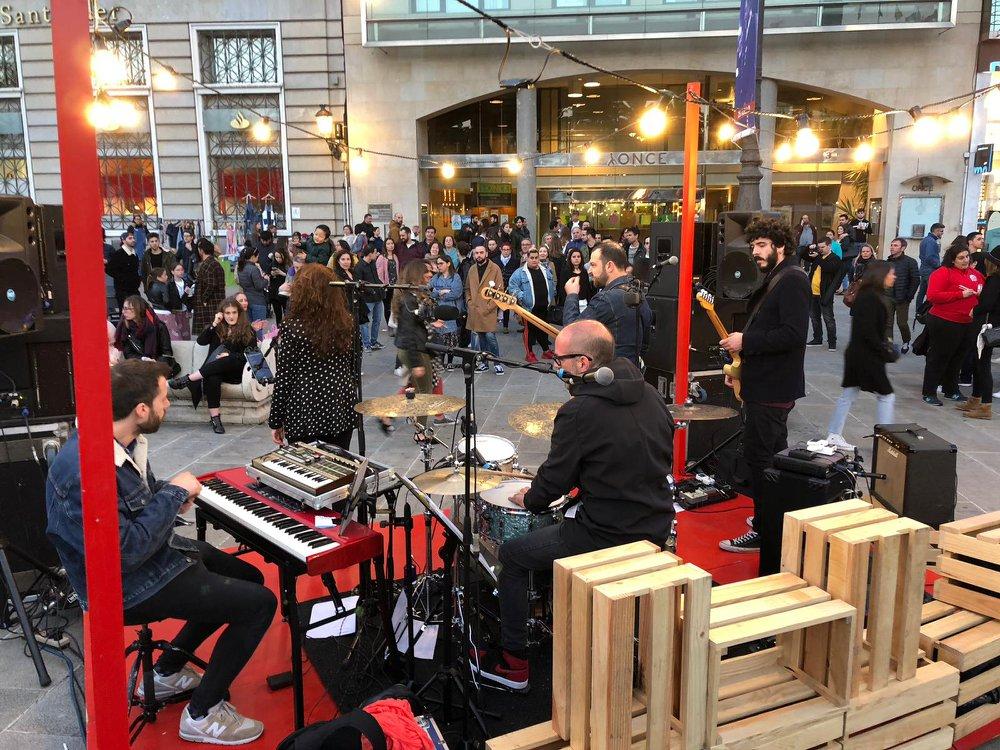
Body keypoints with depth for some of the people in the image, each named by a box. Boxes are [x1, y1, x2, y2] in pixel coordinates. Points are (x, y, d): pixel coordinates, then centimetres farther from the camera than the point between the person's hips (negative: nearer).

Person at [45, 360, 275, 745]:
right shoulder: (86, 471, -32)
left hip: (158, 551, 10)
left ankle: (168, 671, 29)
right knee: (261, 604, -13)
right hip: (130, 587, -10)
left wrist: (173, 495, -4)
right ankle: (202, 714, 4)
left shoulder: (124, 441, -3)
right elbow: (124, 552, -32)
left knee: (249, 578, 20)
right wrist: (174, 493, -23)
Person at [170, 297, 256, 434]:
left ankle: (186, 379, -32)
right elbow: (201, 341, 4)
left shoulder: (247, 330, 8)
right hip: (214, 370, 2)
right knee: (212, 379, -36)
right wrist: (214, 324, -4)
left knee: (227, 361, -38)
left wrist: (230, 355, -13)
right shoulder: (217, 328, 18)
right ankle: (215, 418, -37)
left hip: (236, 371, -2)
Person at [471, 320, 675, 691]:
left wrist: (529, 499, 9)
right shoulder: (649, 395, 3)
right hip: (657, 526, 8)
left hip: (607, 535, -8)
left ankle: (513, 663, 19)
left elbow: (555, 479, -14)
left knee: (512, 554, 10)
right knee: (570, 531, 34)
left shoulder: (579, 412, -21)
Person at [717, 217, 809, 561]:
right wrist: (742, 361, 16)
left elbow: (794, 334, -25)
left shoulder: (792, 280, -16)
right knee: (774, 456, 20)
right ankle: (773, 518, 33)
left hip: (772, 389, -11)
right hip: (766, 384, 11)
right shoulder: (774, 278, 16)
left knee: (759, 458, -6)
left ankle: (765, 531, 2)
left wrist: (745, 342, -20)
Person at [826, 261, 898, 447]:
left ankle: (834, 435, 17)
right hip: (867, 357, -10)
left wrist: (885, 343, 5)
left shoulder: (864, 295, 11)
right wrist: (886, 353, -14)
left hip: (856, 353, 10)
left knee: (849, 394, 13)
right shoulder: (872, 298, -18)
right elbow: (869, 332, -21)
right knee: (886, 396, 0)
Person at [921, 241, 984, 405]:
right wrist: (961, 295, -20)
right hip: (944, 323, -7)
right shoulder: (943, 273, -10)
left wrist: (979, 293, -1)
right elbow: (933, 296, -21)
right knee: (939, 358, 0)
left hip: (968, 324, 7)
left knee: (957, 358, 17)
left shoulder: (975, 274, 10)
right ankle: (929, 393, 9)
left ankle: (951, 390, 32)